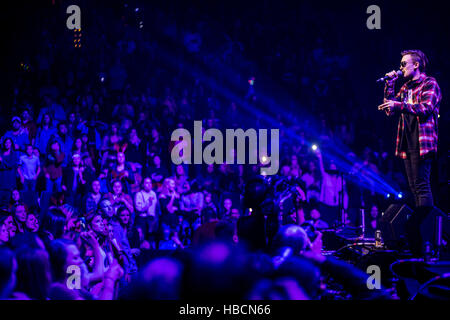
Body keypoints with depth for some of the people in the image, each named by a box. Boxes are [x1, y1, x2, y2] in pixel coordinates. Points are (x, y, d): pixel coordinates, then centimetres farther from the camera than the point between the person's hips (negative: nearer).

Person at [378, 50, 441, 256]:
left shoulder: (429, 84, -3)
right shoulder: (405, 87, 20)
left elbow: (426, 107, -18)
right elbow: (390, 109, 17)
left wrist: (399, 105, -26)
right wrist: (389, 85, 7)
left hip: (422, 142, -8)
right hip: (407, 143, 8)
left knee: (422, 186, -14)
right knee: (415, 187, 8)